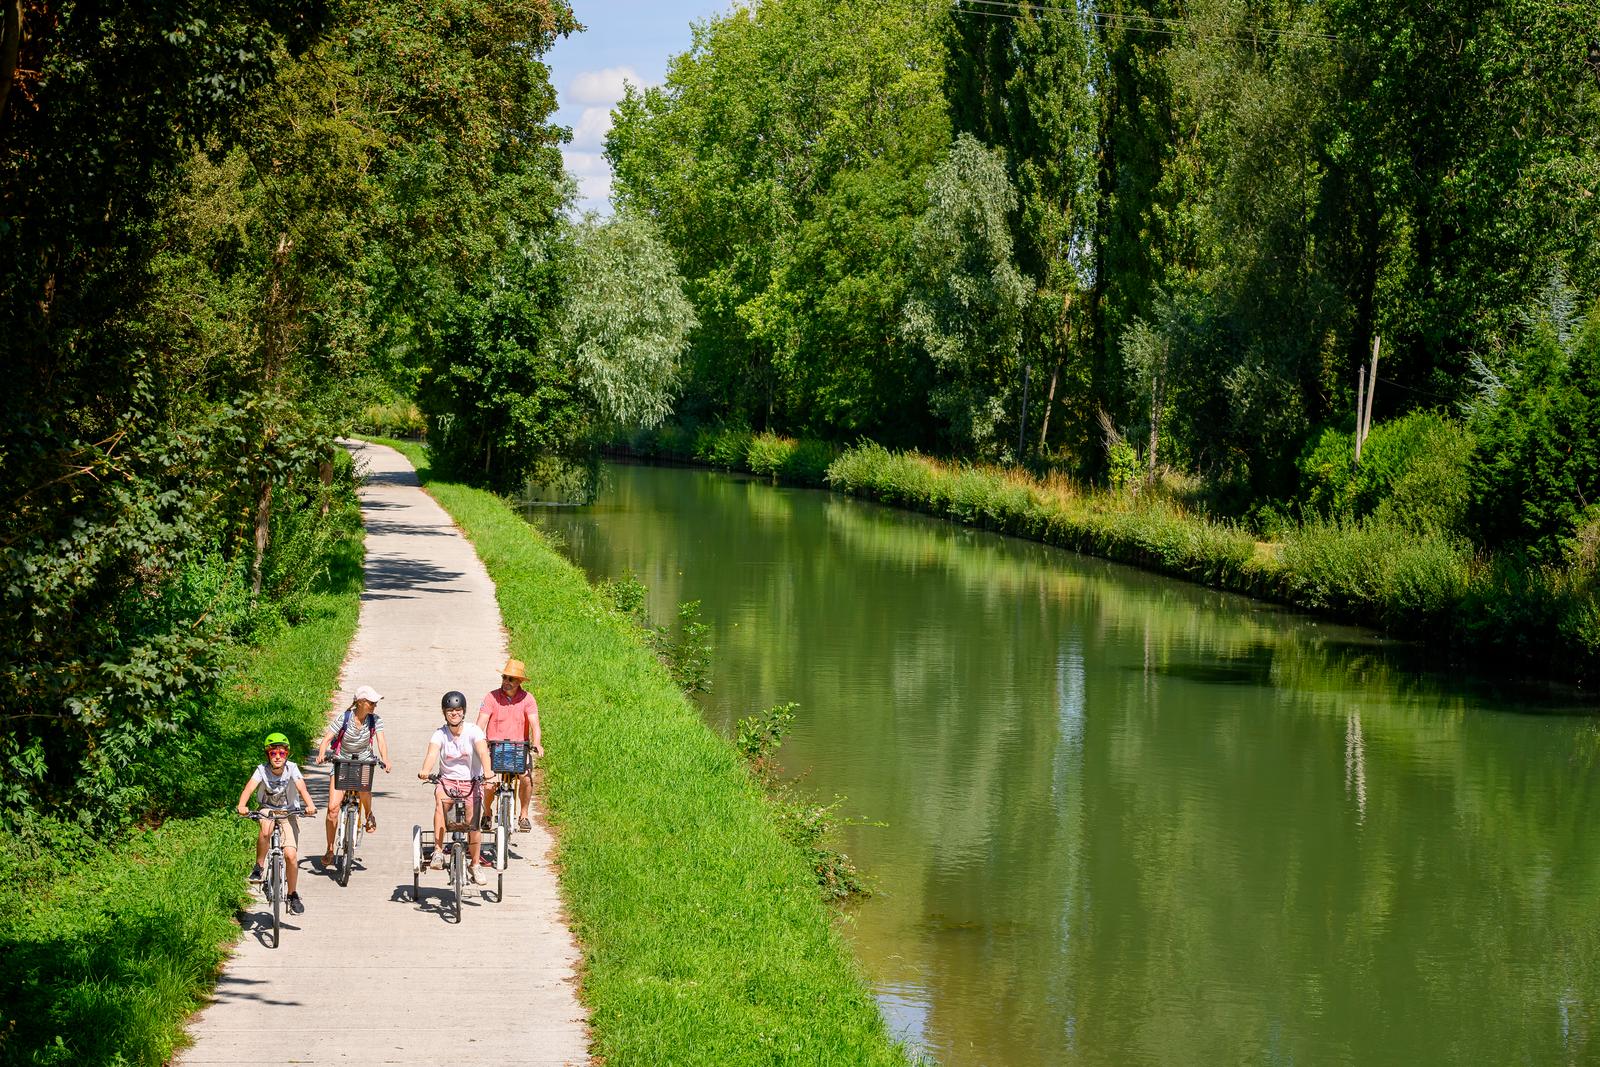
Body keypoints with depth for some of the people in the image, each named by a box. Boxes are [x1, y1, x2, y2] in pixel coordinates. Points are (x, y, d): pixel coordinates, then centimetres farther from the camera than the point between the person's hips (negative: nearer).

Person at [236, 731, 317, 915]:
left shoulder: (291, 768, -18)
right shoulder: (262, 770, -18)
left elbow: (302, 788, -31)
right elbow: (249, 787, -32)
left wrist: (310, 805, -50)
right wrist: (241, 805, -52)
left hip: (288, 812, 0)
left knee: (291, 855, -12)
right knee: (266, 830, -38)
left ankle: (293, 895, 8)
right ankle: (259, 867, -17)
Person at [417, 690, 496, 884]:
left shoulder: (473, 731, -9)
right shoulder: (440, 734, -6)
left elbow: (483, 752, -25)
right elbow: (432, 753, -24)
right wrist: (425, 770, -46)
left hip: (471, 781, 0)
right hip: (447, 780, 0)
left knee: (472, 823, -9)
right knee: (440, 798, -32)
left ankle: (475, 864, 12)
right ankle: (438, 851, -34)